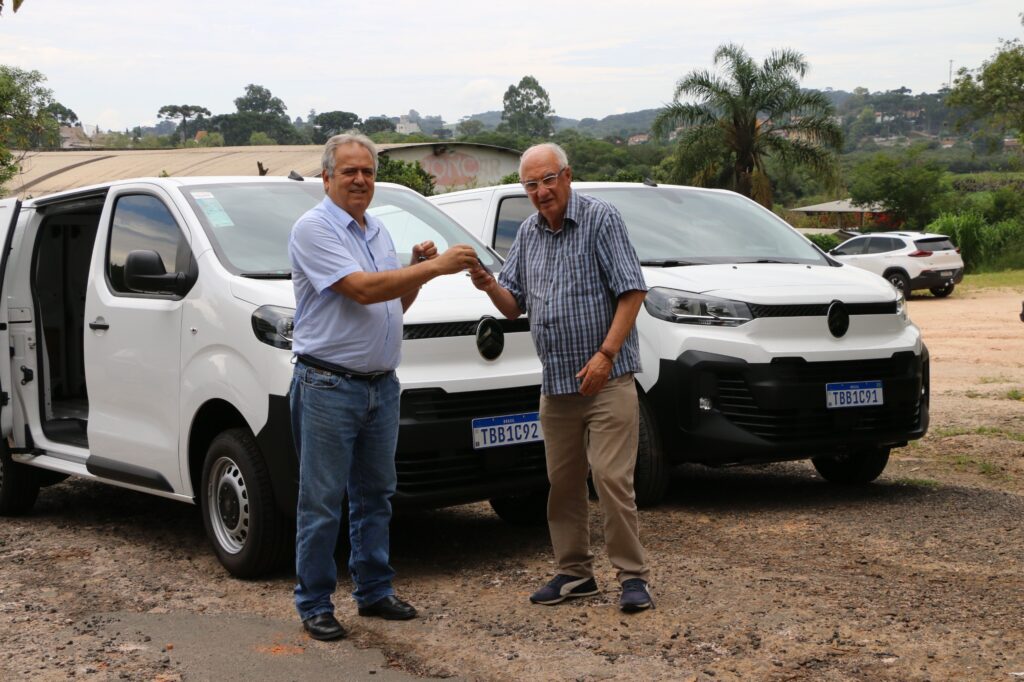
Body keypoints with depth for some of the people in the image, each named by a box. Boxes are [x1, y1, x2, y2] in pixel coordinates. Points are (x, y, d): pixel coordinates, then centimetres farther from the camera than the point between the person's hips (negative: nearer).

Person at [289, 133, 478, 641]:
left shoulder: (378, 231, 15)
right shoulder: (314, 228, -11)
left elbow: (397, 304, 20)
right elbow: (362, 290, -22)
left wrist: (417, 268, 1)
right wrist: (433, 267, -23)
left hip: (381, 384, 8)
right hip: (329, 385, -8)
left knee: (375, 494, 14)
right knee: (322, 502, -1)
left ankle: (374, 591, 25)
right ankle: (314, 605, 7)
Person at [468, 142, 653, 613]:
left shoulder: (600, 219, -6)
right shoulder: (528, 233, 13)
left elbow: (632, 291, -11)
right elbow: (514, 306, 17)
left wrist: (605, 354, -19)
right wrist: (489, 285, -6)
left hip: (606, 379, -6)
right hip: (555, 382, 6)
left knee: (612, 478, -9)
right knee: (563, 484, 10)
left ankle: (632, 575, 0)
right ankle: (574, 573, 21)